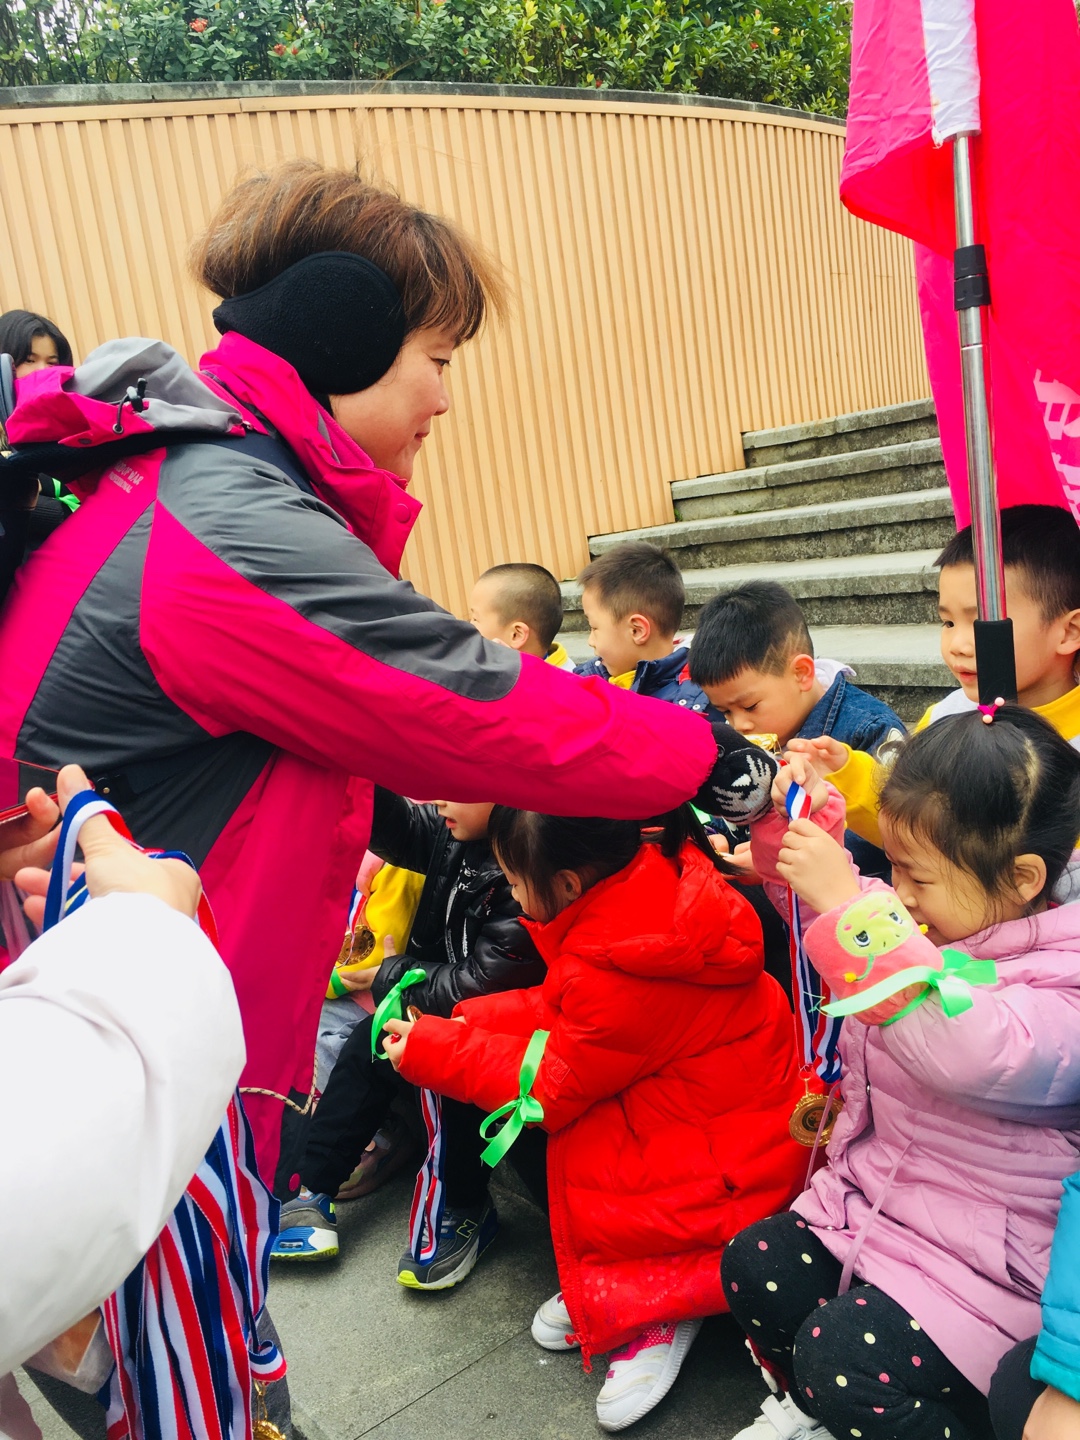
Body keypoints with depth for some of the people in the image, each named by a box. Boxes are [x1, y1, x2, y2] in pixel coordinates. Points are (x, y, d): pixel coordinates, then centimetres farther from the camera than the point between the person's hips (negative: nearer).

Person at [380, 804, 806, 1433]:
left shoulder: (618, 976, -32)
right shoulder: (656, 879, -7)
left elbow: (552, 1089, -14)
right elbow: (566, 1009, 6)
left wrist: (432, 1050, -4)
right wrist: (461, 1023, 1)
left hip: (730, 1168, -9)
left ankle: (650, 1303, 6)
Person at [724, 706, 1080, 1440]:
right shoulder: (930, 930, 1)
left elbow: (971, 1053, -43)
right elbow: (819, 905, 17)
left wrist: (851, 905, -44)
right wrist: (804, 818, -4)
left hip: (977, 1261, -7)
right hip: (870, 1199, 8)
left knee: (842, 1361, -20)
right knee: (753, 1267, -2)